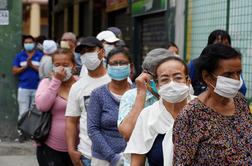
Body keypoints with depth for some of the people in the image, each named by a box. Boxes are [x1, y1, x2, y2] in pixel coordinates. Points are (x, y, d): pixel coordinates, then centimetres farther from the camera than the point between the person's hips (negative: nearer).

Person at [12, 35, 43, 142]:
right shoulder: (19, 56, 6)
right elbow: (14, 71, 2)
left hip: (37, 88, 0)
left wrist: (33, 66, -12)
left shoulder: (40, 56, 4)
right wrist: (25, 66, -11)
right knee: (23, 112, 0)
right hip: (23, 88, 0)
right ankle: (22, 132, 7)